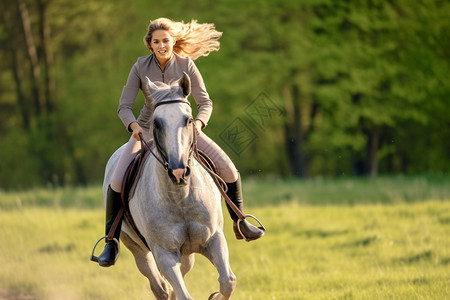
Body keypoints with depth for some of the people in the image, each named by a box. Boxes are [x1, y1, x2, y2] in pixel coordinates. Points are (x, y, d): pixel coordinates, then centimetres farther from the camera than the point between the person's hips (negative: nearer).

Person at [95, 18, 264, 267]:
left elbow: (205, 102, -10)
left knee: (228, 170, -10)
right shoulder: (141, 67, -14)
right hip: (147, 130, -1)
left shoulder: (186, 65, -12)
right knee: (117, 182, -22)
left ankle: (239, 222, 15)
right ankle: (111, 243, -8)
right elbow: (124, 107, -12)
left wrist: (198, 123, -30)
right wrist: (134, 125, -33)